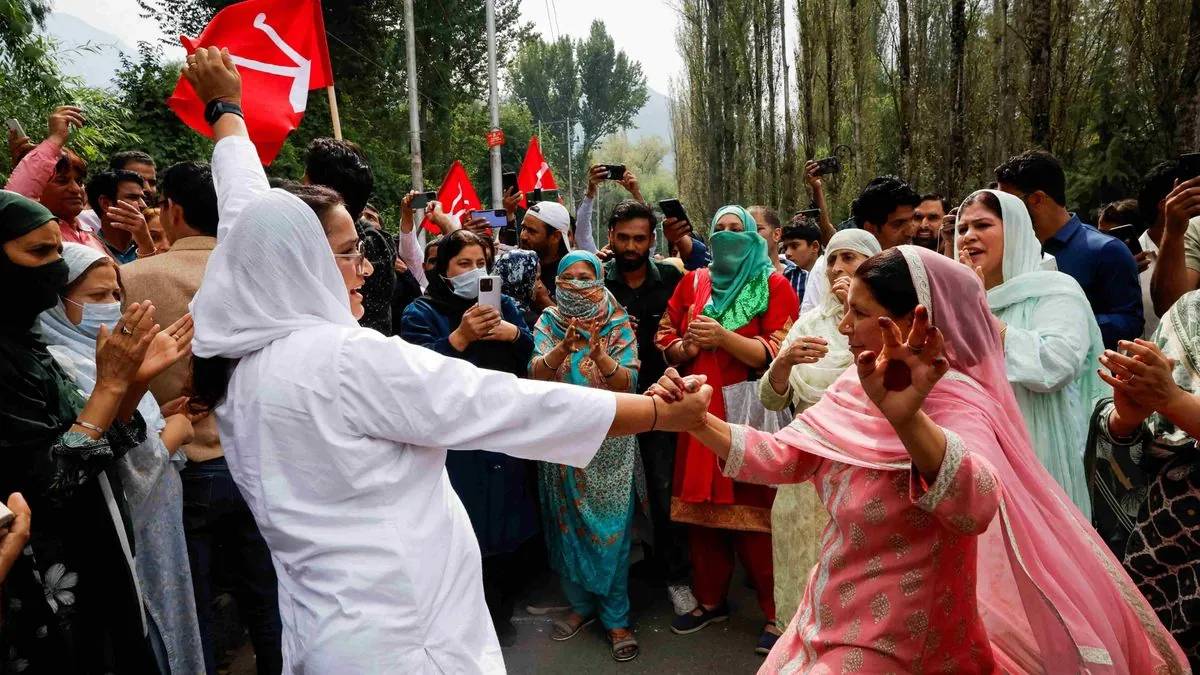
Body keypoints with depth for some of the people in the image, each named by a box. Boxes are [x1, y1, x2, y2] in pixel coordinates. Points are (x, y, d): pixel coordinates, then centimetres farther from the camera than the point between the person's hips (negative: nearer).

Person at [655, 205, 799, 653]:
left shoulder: (773, 286, 1)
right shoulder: (693, 283, 13)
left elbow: (778, 354, -8)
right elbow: (666, 339, 14)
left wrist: (722, 336, -18)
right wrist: (688, 346, -7)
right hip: (700, 411, 4)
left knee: (754, 514, -3)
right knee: (701, 507, 9)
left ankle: (775, 612, 12)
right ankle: (710, 600, 26)